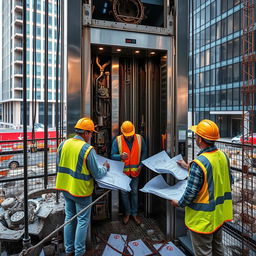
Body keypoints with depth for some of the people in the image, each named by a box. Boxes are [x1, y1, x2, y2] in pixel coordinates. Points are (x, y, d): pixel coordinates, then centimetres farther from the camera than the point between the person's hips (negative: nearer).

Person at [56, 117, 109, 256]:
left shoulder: (63, 144, -4)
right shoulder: (88, 150, -22)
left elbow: (59, 164, 8)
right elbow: (97, 174, -16)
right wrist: (105, 168, 2)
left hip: (65, 188, 6)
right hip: (81, 190, -6)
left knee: (69, 217, 21)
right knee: (83, 221, 12)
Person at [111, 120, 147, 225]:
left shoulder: (140, 139, -5)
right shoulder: (117, 140, -10)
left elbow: (144, 152, 8)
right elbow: (112, 155, -7)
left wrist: (141, 165, 0)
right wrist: (121, 156, -28)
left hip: (135, 171, 1)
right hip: (122, 171, -1)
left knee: (134, 192, 12)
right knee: (124, 193, 10)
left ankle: (134, 213, 30)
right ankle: (127, 213, 30)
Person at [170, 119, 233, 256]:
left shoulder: (199, 163, -30)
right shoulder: (223, 155, -6)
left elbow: (191, 192, -24)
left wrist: (179, 203, -4)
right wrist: (189, 167, 15)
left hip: (203, 218, -7)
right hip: (219, 213, 8)